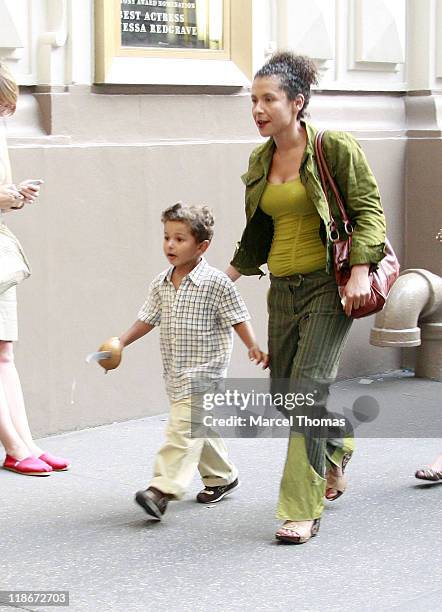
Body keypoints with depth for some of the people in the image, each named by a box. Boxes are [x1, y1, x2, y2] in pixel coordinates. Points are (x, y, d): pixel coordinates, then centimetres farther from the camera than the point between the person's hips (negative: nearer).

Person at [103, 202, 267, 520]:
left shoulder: (216, 283, -11)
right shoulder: (161, 284, 7)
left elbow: (238, 319, -6)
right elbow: (148, 318, 13)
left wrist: (254, 347, -15)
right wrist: (120, 343, 4)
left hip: (204, 372, -7)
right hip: (176, 374, 7)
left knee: (184, 427, -16)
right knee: (198, 429, 17)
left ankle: (163, 489, -21)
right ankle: (222, 477, 35)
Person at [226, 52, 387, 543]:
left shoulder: (336, 148, -8)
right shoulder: (260, 161, 10)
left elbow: (368, 209, -8)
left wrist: (360, 270, -18)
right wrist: (229, 273, 15)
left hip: (328, 285, -7)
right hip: (283, 288, 7)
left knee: (307, 389, -14)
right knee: (284, 388, 11)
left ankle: (303, 510, -8)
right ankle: (335, 453, 41)